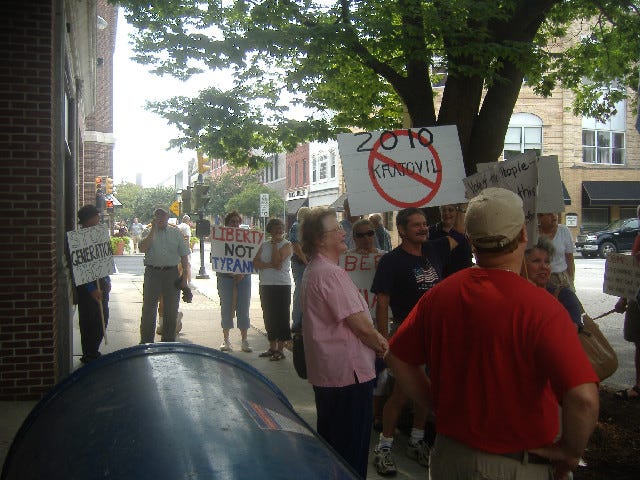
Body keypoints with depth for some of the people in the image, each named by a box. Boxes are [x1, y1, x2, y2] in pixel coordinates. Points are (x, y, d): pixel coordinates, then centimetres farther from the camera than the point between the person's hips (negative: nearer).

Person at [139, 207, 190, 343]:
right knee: (148, 309, 3)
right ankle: (146, 341, 13)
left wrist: (184, 275, 1)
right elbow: (142, 248, -16)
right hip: (152, 273, -1)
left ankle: (169, 341, 22)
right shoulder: (148, 233, 4)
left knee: (171, 310, 9)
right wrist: (153, 230, -15)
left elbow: (184, 255, 8)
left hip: (172, 273, 2)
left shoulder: (176, 233, 8)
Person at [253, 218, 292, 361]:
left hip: (282, 286, -6)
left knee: (281, 317, -3)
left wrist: (275, 244, -9)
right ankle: (272, 347, 23)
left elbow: (277, 262, -17)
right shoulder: (264, 245, 13)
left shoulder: (286, 245, -4)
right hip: (265, 285, 6)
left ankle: (280, 349, 4)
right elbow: (255, 262, 0)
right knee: (268, 317, 12)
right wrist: (270, 265, -14)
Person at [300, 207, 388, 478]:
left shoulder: (313, 270, 13)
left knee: (329, 440, 22)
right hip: (348, 371, -11)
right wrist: (381, 344, -3)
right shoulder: (331, 273, -21)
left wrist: (375, 338, 4)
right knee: (351, 445, 2)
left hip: (325, 371, 11)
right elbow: (359, 324, -21)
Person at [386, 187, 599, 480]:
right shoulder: (541, 308, -23)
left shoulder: (439, 294, -8)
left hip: (449, 456, 4)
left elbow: (397, 358, 2)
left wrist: (439, 406, 9)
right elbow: (583, 397, -31)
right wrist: (571, 450, -13)